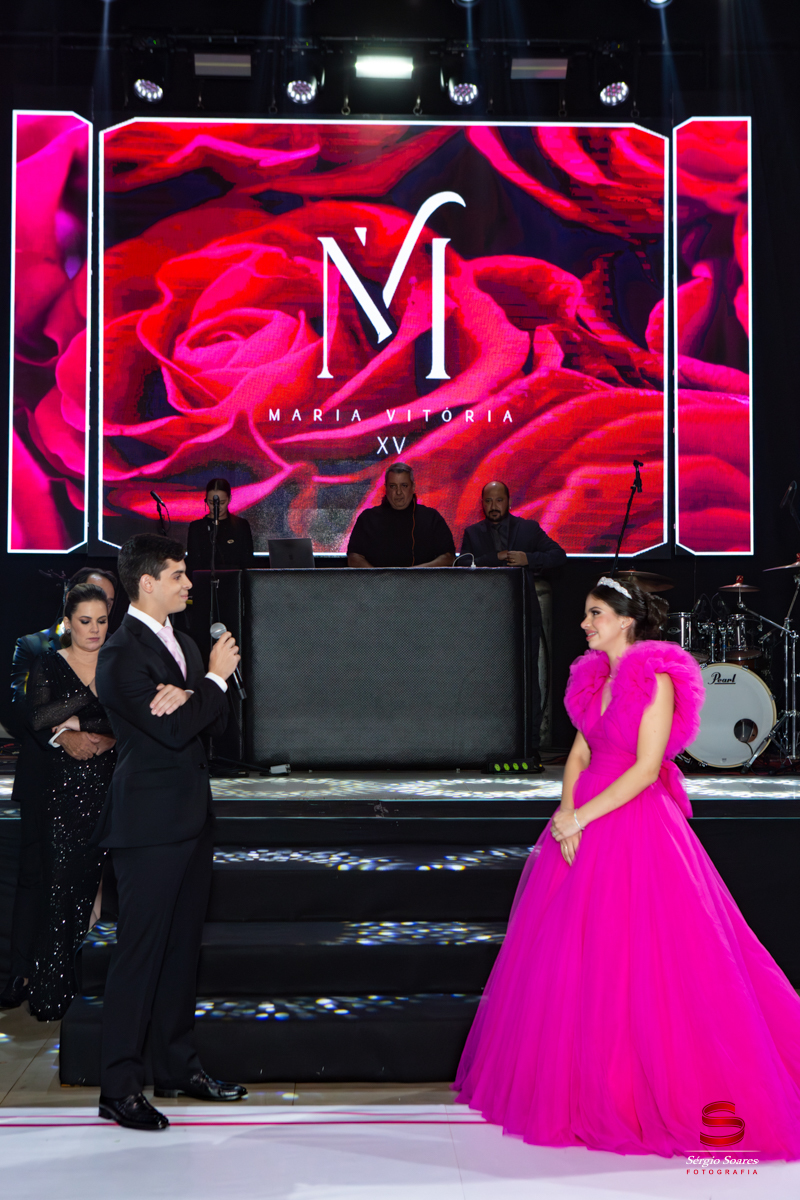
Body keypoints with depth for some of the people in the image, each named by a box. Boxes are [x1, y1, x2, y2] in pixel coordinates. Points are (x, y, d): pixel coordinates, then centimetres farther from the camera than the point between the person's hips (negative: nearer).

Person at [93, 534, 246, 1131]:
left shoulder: (183, 643, 14)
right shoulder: (122, 654, -14)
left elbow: (218, 720, 9)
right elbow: (173, 731, -22)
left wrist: (189, 696, -13)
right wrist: (215, 679, -9)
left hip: (191, 818, 9)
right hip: (150, 822, -9)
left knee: (183, 945, 15)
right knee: (140, 951, -4)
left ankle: (179, 1066, 26)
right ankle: (120, 1087, 5)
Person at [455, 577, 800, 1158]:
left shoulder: (657, 680, -12)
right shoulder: (594, 677, 10)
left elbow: (646, 768, -17)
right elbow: (580, 752, 11)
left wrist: (581, 818, -16)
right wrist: (567, 812, -6)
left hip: (636, 824, -8)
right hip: (586, 823, 8)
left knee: (643, 961, -3)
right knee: (568, 954, 10)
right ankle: (585, 1081, 25)